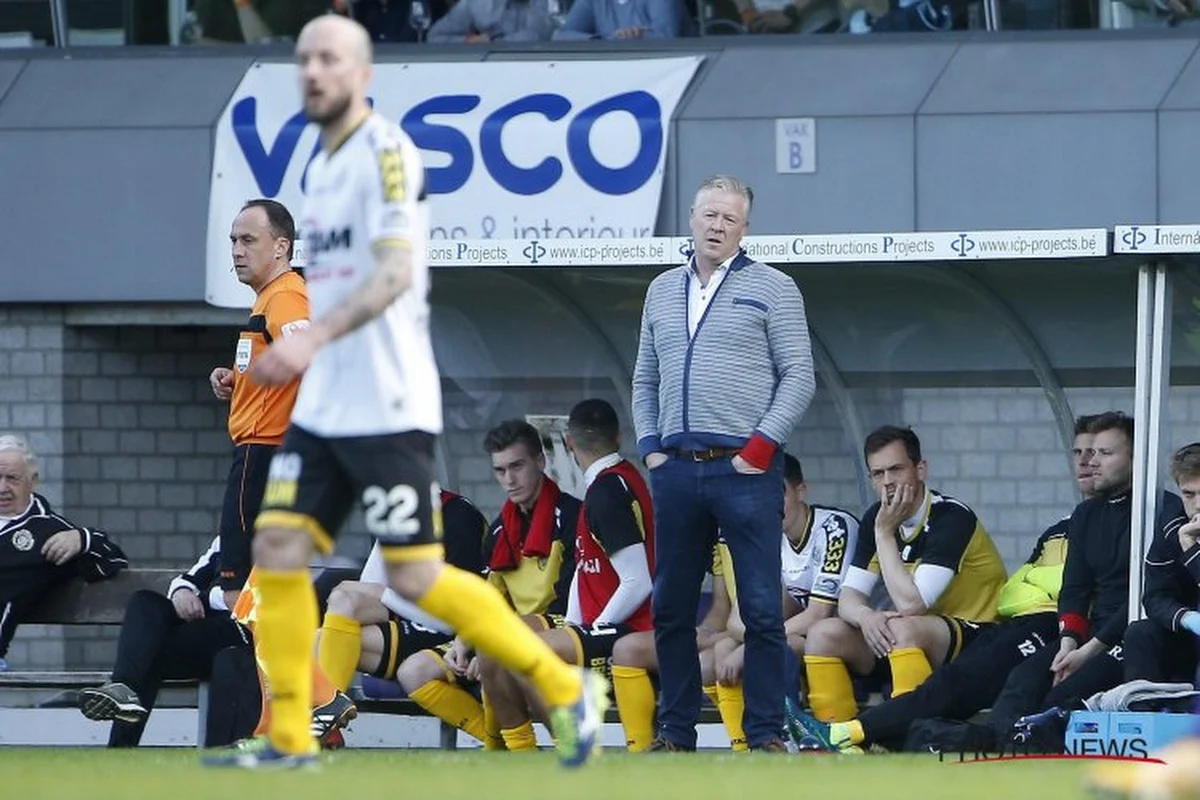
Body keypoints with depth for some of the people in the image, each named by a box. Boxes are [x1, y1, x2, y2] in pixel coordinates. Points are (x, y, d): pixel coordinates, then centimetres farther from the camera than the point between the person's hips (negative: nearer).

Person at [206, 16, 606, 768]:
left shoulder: (384, 151, -12)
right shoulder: (324, 163, 15)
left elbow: (394, 274, -24)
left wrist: (314, 337, -36)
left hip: (387, 409, -8)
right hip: (324, 408, 8)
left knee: (417, 577, -7)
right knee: (277, 550, -2)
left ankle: (566, 688, 7)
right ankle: (289, 739, 3)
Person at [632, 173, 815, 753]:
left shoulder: (771, 288, 4)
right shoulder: (663, 291, 18)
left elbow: (798, 375, -1)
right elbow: (644, 382, 22)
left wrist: (761, 446, -10)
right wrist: (650, 446, 7)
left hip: (744, 468, -5)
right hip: (676, 467, 5)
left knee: (761, 609, -6)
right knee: (671, 608, 6)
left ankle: (766, 732, -3)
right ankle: (675, 731, 13)